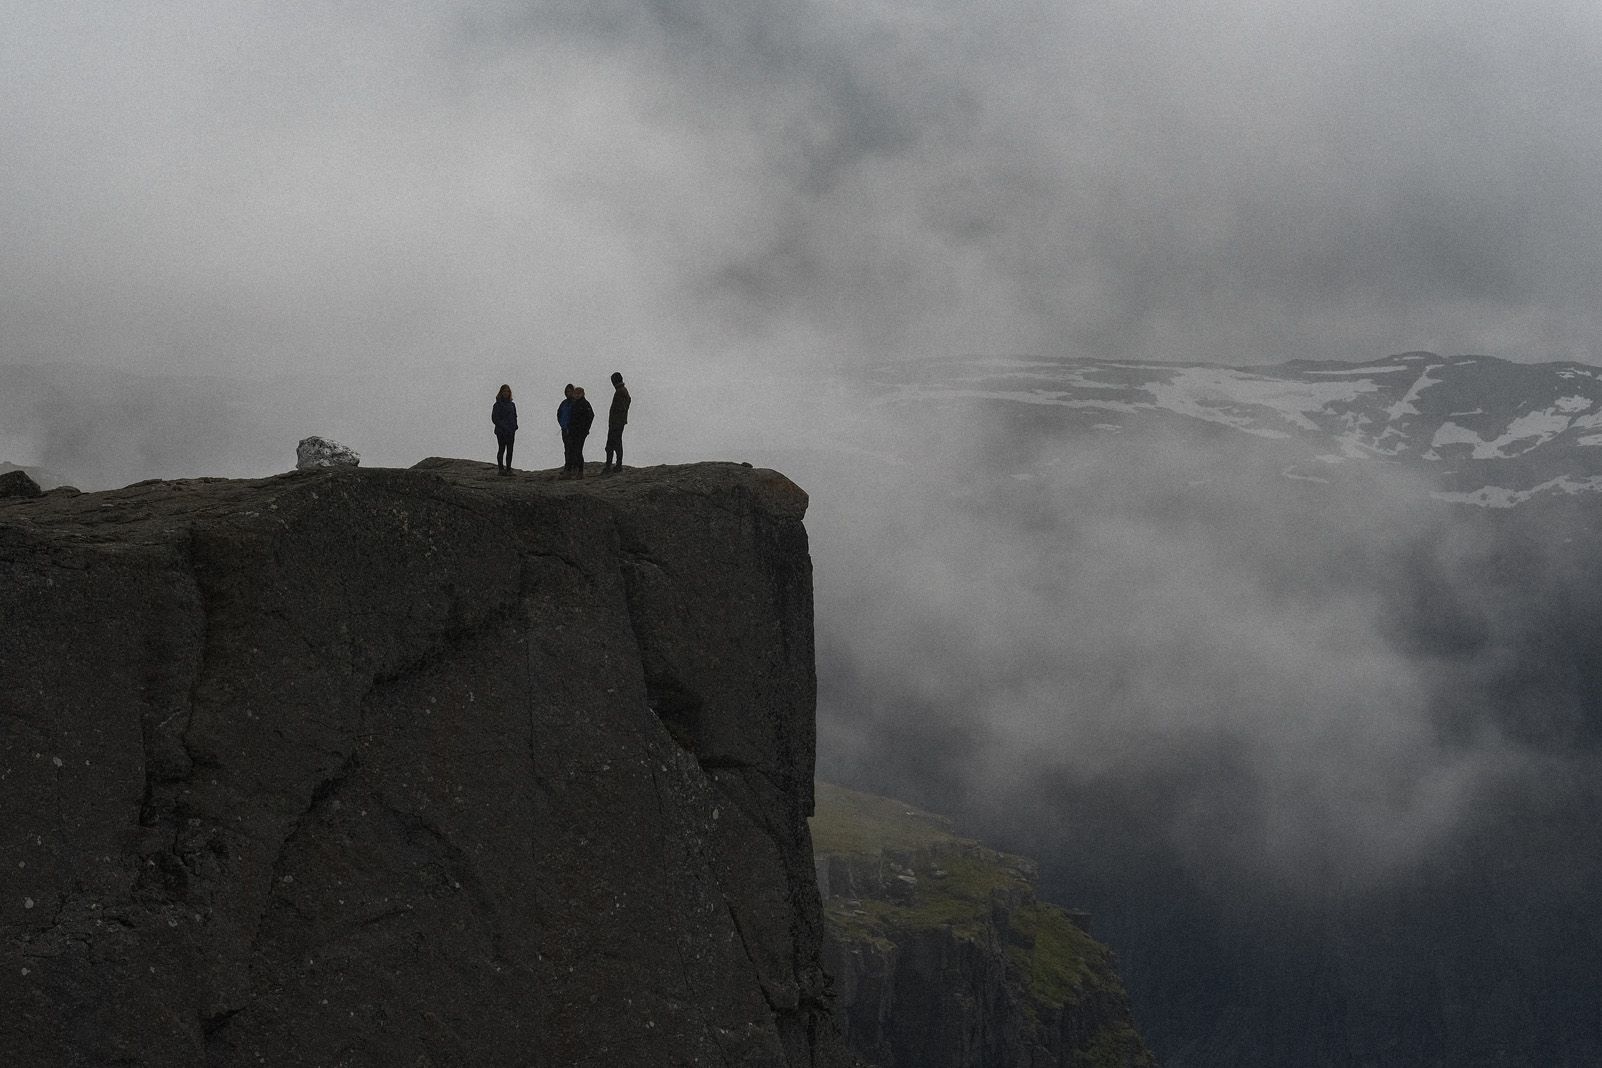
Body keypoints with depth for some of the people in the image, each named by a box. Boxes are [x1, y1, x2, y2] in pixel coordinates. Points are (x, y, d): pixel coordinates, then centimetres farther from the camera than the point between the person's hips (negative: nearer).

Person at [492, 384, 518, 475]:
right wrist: (504, 427, -15)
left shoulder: (512, 405, 13)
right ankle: (500, 468, 1)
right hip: (501, 432, -5)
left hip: (511, 431, 5)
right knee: (501, 449, -3)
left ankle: (508, 468, 7)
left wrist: (515, 426, 1)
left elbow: (514, 417, 19)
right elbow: (494, 418, -8)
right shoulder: (498, 405, -3)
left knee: (510, 450, 3)